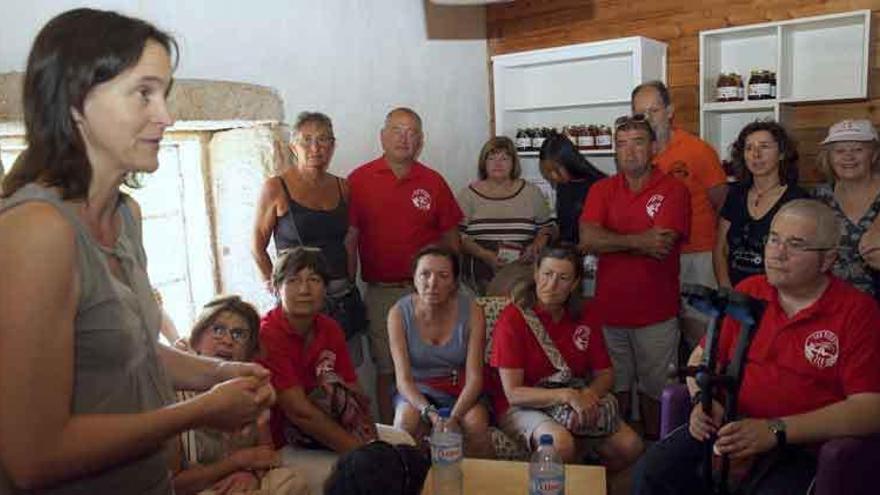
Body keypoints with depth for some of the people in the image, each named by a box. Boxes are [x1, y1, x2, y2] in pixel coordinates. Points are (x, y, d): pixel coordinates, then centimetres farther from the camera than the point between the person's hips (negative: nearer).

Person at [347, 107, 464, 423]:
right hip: (380, 291, -1)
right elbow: (349, 238, 1)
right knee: (386, 369, 7)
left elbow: (450, 237, 11)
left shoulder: (434, 182, 7)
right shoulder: (359, 180, 2)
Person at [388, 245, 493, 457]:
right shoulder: (399, 313, -12)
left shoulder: (471, 312, -13)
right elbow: (403, 378, -15)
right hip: (416, 391, 0)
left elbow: (474, 377, -15)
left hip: (460, 390, 0)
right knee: (405, 422, -30)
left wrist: (453, 417, -31)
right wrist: (430, 412, -32)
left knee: (476, 423, -28)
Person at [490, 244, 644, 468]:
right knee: (561, 444, -34)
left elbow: (605, 374, 8)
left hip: (578, 402, 5)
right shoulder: (513, 318, -15)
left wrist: (589, 393, -15)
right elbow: (513, 393, -17)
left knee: (630, 446, -14)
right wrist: (567, 395, -29)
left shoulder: (586, 315, 1)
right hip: (523, 407, -5)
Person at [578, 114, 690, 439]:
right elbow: (587, 239, -9)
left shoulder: (673, 190, -3)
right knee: (615, 388, 12)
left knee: (654, 390, 10)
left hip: (656, 313, -2)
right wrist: (638, 241, -15)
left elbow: (661, 245, -17)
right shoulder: (601, 190, 6)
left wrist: (609, 241, -10)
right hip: (609, 310, 2)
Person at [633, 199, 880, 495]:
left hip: (802, 446, -2)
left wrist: (775, 430, -19)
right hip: (730, 428, 3)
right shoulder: (747, 291, 11)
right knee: (652, 471, -21)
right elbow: (702, 357, 17)